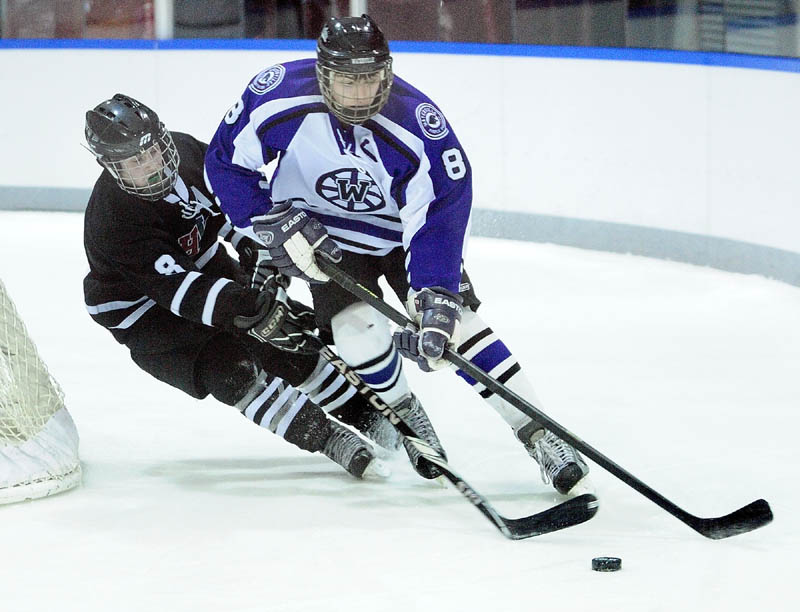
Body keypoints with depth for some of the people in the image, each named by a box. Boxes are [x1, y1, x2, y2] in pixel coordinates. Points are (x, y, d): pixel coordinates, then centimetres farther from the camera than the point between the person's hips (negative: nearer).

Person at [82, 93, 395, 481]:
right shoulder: (113, 219, -34)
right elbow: (176, 288, -39)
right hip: (146, 313, -7)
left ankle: (367, 411, 25)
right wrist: (247, 309, -47)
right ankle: (333, 442, -20)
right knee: (232, 369, -25)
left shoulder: (183, 149, -12)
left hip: (206, 267, 7)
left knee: (296, 336, 5)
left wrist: (254, 246, -4)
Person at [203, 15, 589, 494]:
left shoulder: (420, 126, -33)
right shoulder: (278, 98, -28)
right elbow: (226, 163, -12)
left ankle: (539, 436, -13)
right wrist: (278, 225, -20)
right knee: (357, 328, -20)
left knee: (453, 320, -16)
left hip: (402, 229, -1)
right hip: (324, 232, 1)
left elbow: (439, 220, -34)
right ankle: (407, 417, 9)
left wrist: (436, 302, -44)